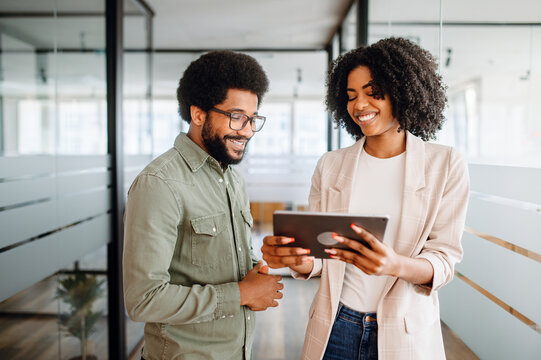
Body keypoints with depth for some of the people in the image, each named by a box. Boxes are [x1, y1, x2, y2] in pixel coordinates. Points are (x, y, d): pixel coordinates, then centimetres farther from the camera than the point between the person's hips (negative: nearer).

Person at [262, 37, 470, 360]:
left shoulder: (446, 165, -6)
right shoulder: (330, 166, 0)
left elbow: (445, 260, -9)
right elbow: (317, 257, 1)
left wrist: (396, 265, -30)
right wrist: (296, 259, -22)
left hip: (406, 333, -1)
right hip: (335, 327, 2)